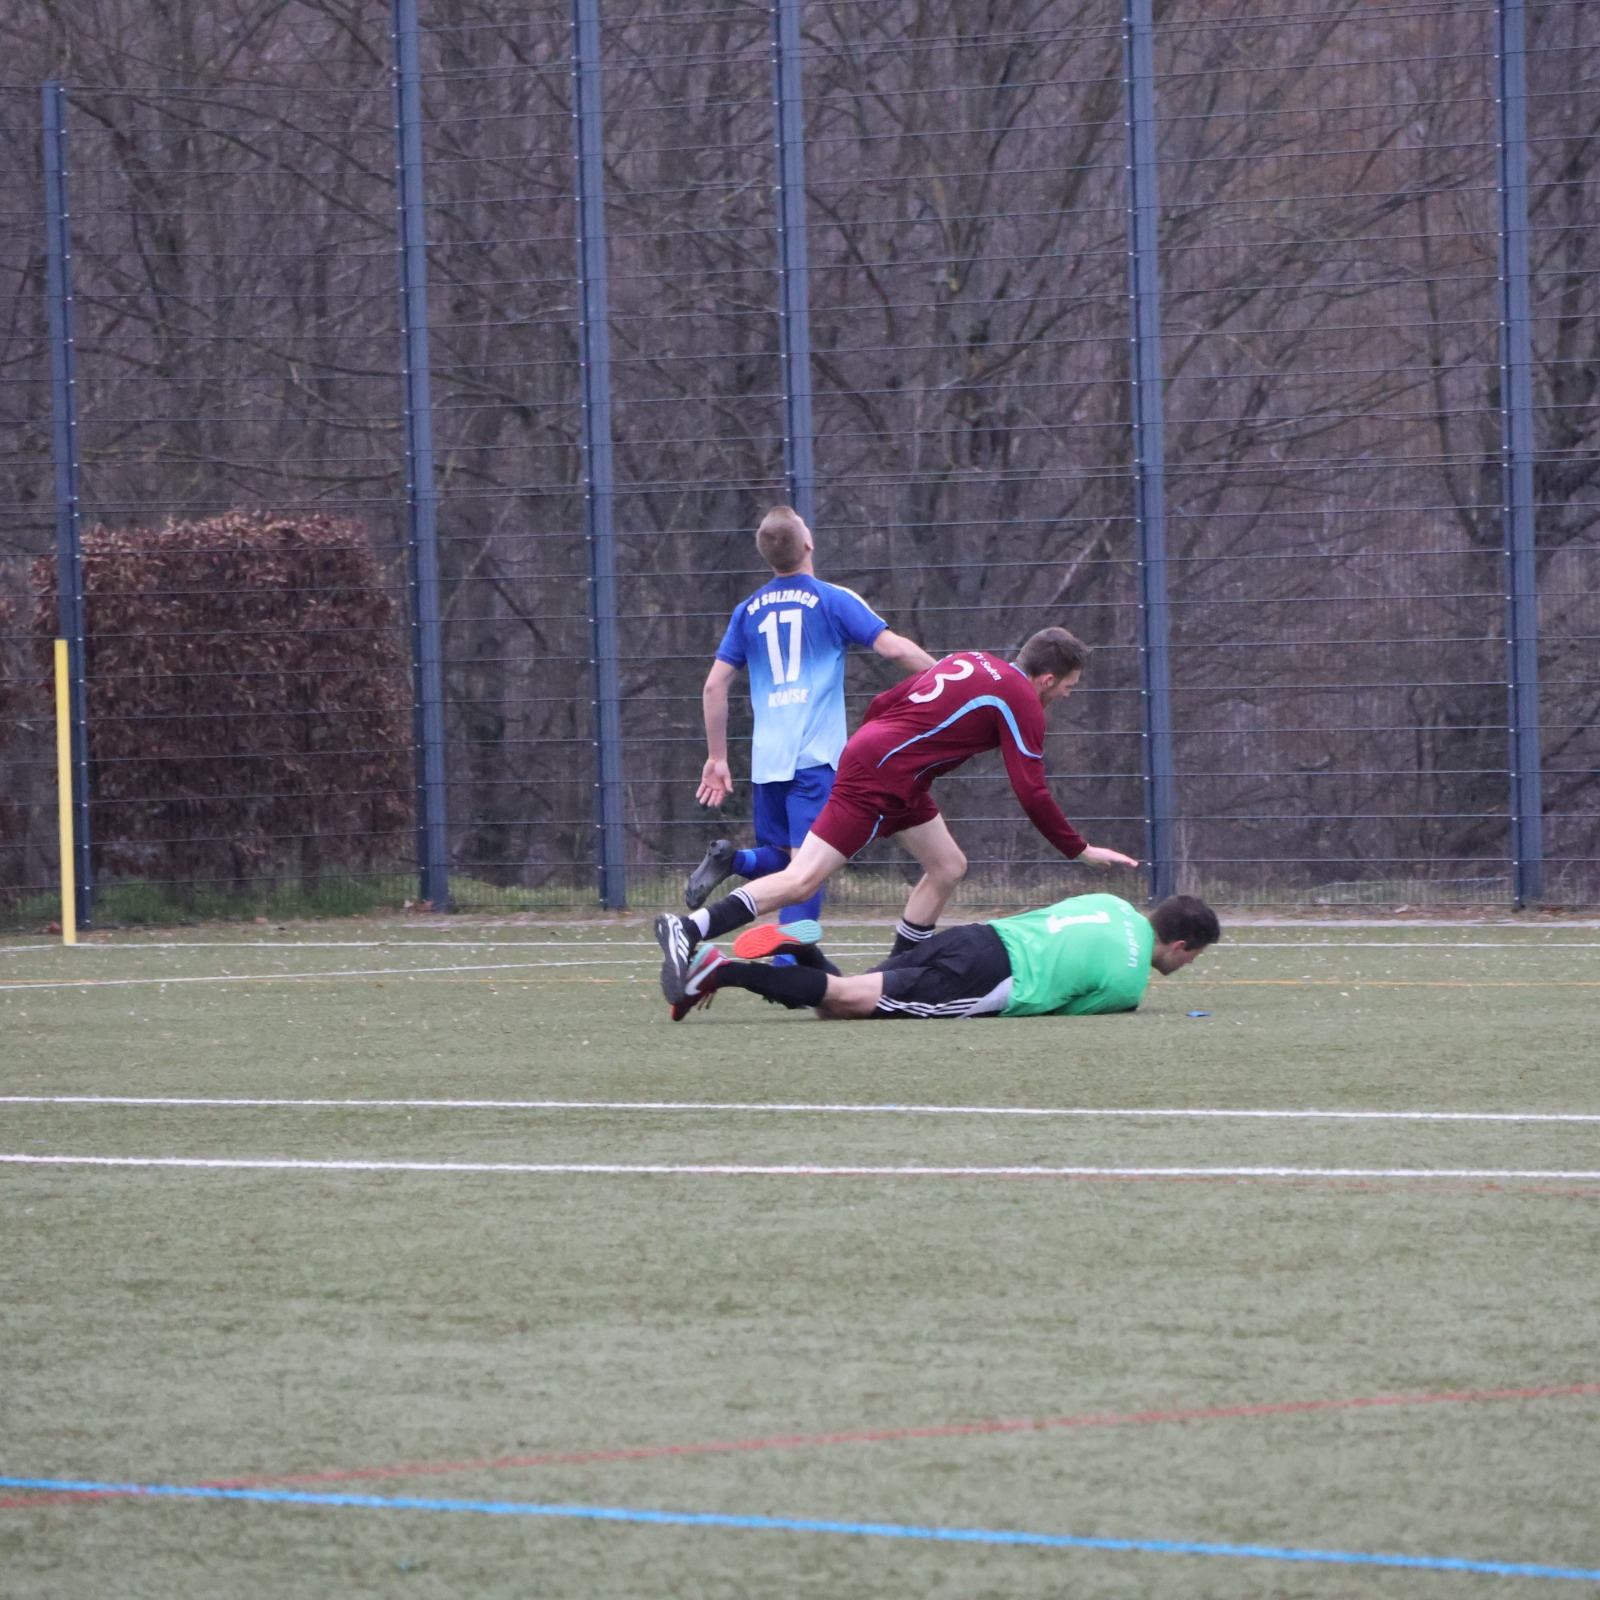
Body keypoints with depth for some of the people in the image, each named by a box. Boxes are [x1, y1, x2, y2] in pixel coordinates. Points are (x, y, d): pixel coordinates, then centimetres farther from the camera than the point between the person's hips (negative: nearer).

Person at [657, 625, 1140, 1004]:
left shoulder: (969, 661, 17)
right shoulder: (1022, 705, -7)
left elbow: (885, 703, 19)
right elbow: (1032, 794, -8)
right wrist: (1081, 850, 1)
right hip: (880, 777, -10)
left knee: (948, 867, 16)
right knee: (802, 881, -16)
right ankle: (688, 931, -25)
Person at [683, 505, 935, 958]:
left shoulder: (748, 611, 11)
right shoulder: (833, 601, -1)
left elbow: (714, 686, 11)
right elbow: (894, 648, -10)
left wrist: (716, 758, 18)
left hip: (766, 759, 4)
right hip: (816, 758, -4)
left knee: (779, 859, 17)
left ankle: (729, 860, -13)